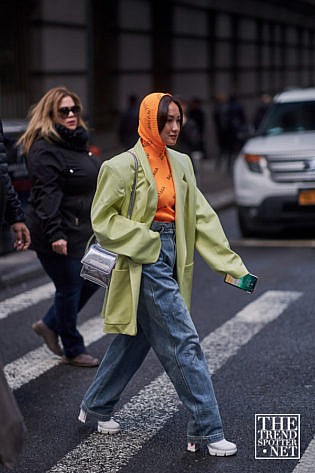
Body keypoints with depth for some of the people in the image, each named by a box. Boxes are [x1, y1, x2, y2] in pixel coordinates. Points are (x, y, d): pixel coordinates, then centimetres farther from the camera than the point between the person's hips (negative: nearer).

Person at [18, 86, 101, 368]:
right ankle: (73, 351, 19)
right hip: (60, 236, -10)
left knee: (92, 280, 15)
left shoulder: (77, 143, 14)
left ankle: (50, 324, 33)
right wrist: (54, 234, -33)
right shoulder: (45, 150, -16)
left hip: (83, 231, 10)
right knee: (69, 288, 1)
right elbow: (46, 196, -25)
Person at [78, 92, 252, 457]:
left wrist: (233, 265, 2)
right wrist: (146, 243, -16)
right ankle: (206, 430, -2)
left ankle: (95, 406, 36)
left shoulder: (180, 164, 9)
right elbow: (102, 220, -7)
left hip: (169, 259, 7)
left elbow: (202, 217, 7)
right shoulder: (123, 166, -10)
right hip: (145, 262, -7)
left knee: (135, 339, 17)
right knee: (184, 341, -9)